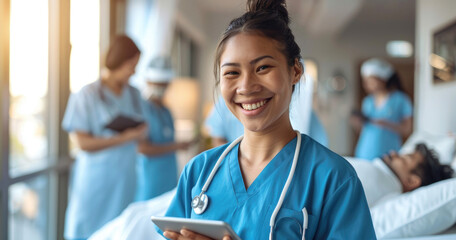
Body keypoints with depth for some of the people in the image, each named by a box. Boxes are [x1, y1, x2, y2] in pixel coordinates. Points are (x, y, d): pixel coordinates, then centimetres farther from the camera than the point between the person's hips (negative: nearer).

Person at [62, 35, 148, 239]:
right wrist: (124, 138, -17)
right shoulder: (88, 95, -7)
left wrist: (141, 132, -6)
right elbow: (83, 143, -13)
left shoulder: (133, 94, 10)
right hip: (95, 177, -5)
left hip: (125, 176, 5)